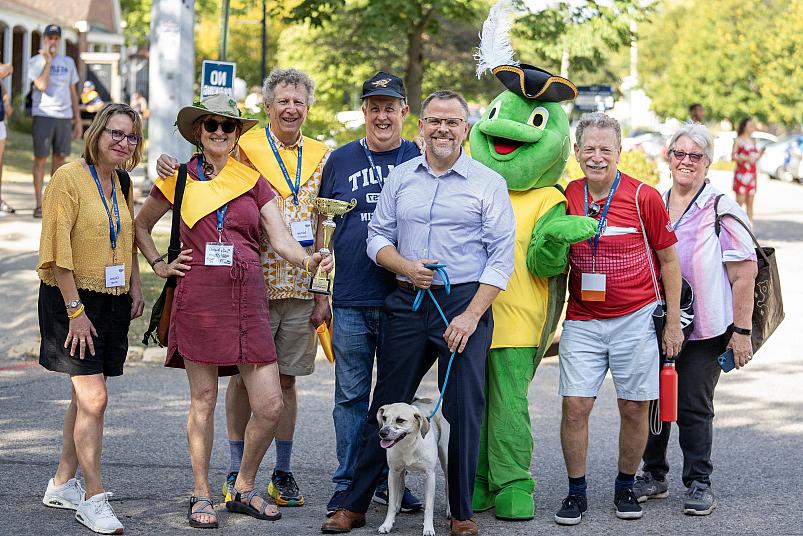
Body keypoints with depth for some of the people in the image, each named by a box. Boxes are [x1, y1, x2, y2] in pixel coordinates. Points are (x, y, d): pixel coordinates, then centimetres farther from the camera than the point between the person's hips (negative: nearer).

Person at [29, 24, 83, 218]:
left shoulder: (68, 62, 14)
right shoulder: (36, 61, 2)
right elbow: (42, 85, -15)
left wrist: (78, 120, 14)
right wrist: (47, 60, -13)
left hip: (64, 116, 4)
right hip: (43, 115, -4)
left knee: (59, 158, 6)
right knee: (40, 158, -3)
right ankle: (39, 204, -2)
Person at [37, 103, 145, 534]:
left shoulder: (122, 183, 11)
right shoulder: (69, 178, -12)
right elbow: (59, 250, -15)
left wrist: (135, 288, 11)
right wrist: (75, 310, -18)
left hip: (112, 301, 7)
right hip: (73, 300, -7)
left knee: (85, 396, 12)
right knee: (94, 398, -12)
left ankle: (62, 484, 24)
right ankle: (93, 499, -5)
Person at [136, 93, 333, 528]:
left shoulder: (253, 181, 10)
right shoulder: (180, 179, 7)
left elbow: (281, 239, 1)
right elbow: (141, 224, 22)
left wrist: (307, 260, -19)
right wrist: (158, 264, 9)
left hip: (247, 298, 2)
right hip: (198, 298, -2)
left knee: (270, 405, -3)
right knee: (203, 402, 3)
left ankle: (243, 488, 17)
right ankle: (202, 496, 16)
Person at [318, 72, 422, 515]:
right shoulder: (340, 160, 7)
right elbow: (323, 228, 11)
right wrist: (320, 290, 6)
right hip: (349, 300, 0)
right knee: (351, 394, 5)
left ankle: (390, 479, 18)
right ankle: (348, 483, 13)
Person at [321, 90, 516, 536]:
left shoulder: (488, 183, -1)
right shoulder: (400, 178, 10)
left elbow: (502, 256, -5)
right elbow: (378, 237, 13)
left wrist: (471, 315, -13)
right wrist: (407, 267, -8)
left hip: (464, 302, -3)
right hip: (407, 302, 3)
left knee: (464, 411, 0)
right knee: (385, 406, 7)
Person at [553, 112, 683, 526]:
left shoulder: (644, 197, -7)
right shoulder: (567, 198, 1)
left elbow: (668, 260, 2)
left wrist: (673, 320, 1)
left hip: (636, 320, -2)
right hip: (582, 319, 2)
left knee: (634, 407, 4)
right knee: (575, 405, -5)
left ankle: (625, 488, 22)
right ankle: (576, 492, 9)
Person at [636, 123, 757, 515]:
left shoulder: (722, 211, -7)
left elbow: (745, 274, -9)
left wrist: (741, 331, -12)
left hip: (703, 330, -4)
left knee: (694, 407, 0)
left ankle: (699, 482, 13)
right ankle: (653, 475, 24)